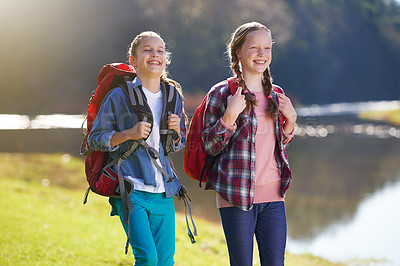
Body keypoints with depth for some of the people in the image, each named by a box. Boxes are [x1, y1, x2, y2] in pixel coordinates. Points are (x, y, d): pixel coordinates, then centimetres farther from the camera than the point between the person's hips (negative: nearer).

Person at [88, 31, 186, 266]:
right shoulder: (120, 96, -4)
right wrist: (128, 134, -14)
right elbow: (95, 139, 0)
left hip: (164, 193, 5)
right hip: (132, 191, -5)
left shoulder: (173, 97, 10)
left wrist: (176, 131, -1)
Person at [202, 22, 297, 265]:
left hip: (273, 195, 5)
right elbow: (210, 146, -5)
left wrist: (290, 119, 3)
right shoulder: (222, 93, -4)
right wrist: (230, 116, -19)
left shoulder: (275, 95, 13)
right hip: (237, 195, -5)